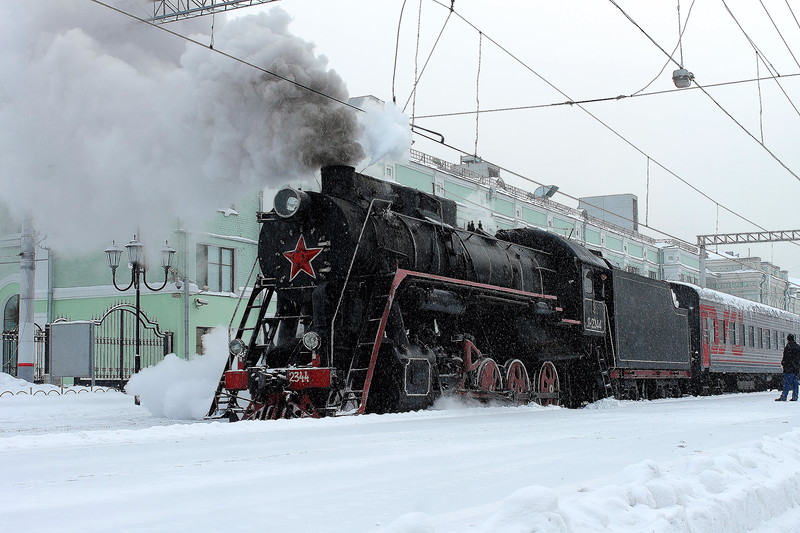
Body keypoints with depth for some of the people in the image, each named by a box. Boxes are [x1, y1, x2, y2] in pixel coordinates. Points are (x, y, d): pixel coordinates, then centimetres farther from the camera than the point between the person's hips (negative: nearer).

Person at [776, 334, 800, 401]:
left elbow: (785, 357, -15)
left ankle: (783, 397, -10)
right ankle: (795, 397, 7)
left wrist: (783, 362, 0)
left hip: (789, 368, -8)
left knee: (786, 383, -8)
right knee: (794, 383, 10)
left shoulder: (788, 347, -12)